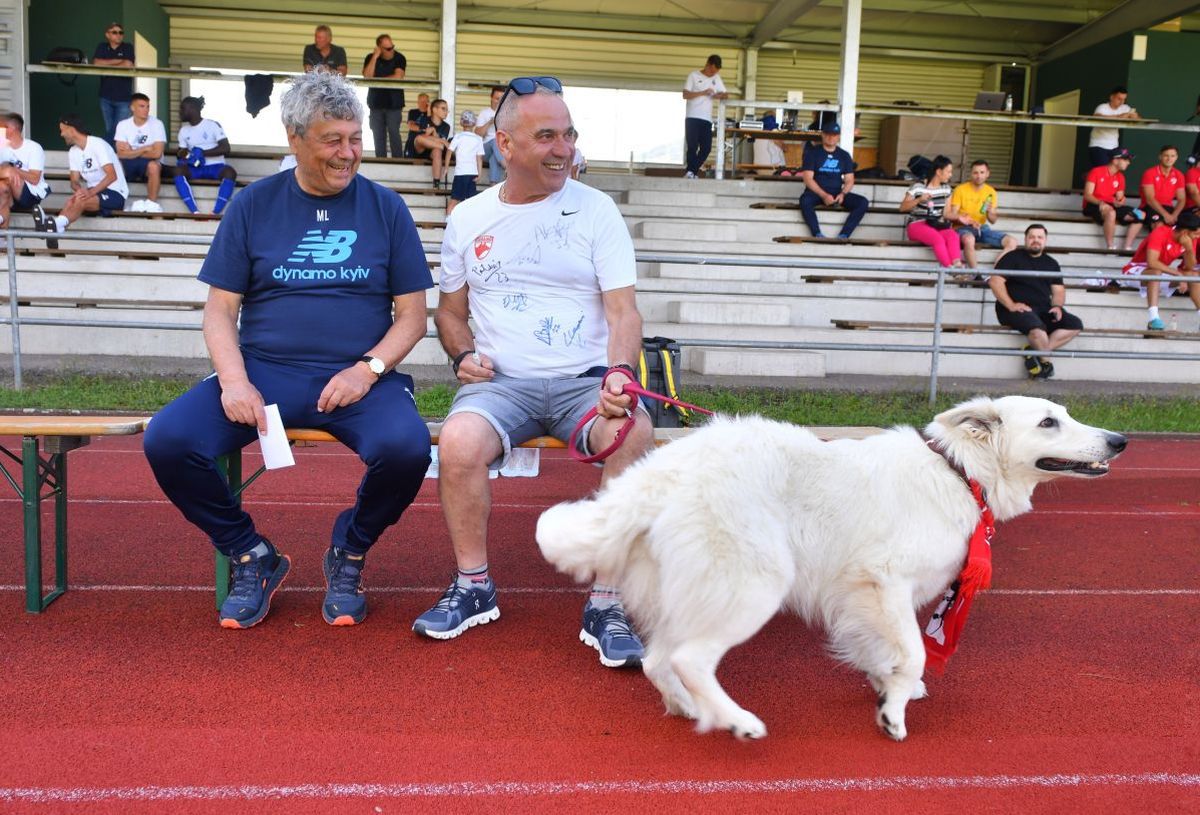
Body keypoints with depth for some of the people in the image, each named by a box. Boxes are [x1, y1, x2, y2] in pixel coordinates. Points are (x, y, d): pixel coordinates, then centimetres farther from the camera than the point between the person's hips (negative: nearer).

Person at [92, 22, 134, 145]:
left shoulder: (128, 48, 3)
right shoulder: (102, 47, 11)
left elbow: (128, 65, -13)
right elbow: (96, 63, -4)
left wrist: (107, 66, -3)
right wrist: (118, 61, -7)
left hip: (123, 98, -3)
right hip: (106, 97, 3)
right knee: (109, 130, 7)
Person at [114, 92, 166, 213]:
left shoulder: (157, 124, -10)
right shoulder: (123, 125, -2)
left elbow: (156, 153, -19)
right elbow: (121, 154, -11)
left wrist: (131, 152, -9)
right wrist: (145, 149, -16)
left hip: (149, 163, -2)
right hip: (129, 166, 2)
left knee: (154, 165, -37)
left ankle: (152, 203, -21)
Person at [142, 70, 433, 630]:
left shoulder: (385, 208, 8)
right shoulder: (253, 205, 9)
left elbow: (411, 315, 6)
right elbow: (220, 310, 8)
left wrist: (368, 369, -12)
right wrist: (234, 380, -11)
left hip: (357, 378, -1)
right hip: (265, 371, 1)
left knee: (406, 448, -32)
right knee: (167, 441, -23)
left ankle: (349, 552, 2)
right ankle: (252, 556, 4)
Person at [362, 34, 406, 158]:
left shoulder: (399, 58, -1)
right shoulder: (370, 58, 5)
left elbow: (398, 77, -15)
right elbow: (367, 76, -10)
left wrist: (377, 79, -6)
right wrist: (375, 57, -14)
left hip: (394, 103, -3)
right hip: (376, 102, 3)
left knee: (394, 133, -9)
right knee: (378, 135, 3)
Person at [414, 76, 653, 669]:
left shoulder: (596, 210, 6)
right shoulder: (468, 219, 13)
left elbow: (622, 311, -2)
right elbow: (450, 312, 22)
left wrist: (620, 374, -21)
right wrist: (463, 356, 0)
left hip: (585, 379, -1)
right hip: (502, 382, 1)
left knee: (635, 433, -33)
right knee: (458, 440, -31)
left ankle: (606, 605, -20)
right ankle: (473, 586, -6)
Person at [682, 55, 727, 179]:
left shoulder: (716, 79, 16)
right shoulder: (694, 76, 3)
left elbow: (725, 95, 17)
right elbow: (685, 95, -4)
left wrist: (721, 95, -7)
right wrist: (703, 92, -14)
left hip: (707, 119, 5)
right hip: (692, 117, -4)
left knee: (706, 148, -2)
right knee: (692, 146, -12)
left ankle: (691, 172, 7)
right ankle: (691, 172, -7)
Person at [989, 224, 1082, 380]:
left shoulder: (1051, 263, 22)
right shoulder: (1013, 257, 5)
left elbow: (1058, 289, 21)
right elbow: (995, 281, -7)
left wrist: (1057, 306, -3)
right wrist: (1011, 305, -17)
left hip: (1044, 310, 6)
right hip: (1018, 309, -6)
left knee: (1076, 325, -16)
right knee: (1036, 326, -37)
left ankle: (1034, 353, -23)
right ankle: (1045, 361, -10)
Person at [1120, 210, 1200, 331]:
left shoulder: (1189, 239, -3)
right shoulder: (1160, 233, -24)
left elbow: (1189, 267, -6)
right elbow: (1152, 262, -34)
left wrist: (1189, 249, -24)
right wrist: (1177, 273, -29)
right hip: (1136, 271, -7)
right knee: (1156, 271, -38)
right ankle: (1153, 319, -49)